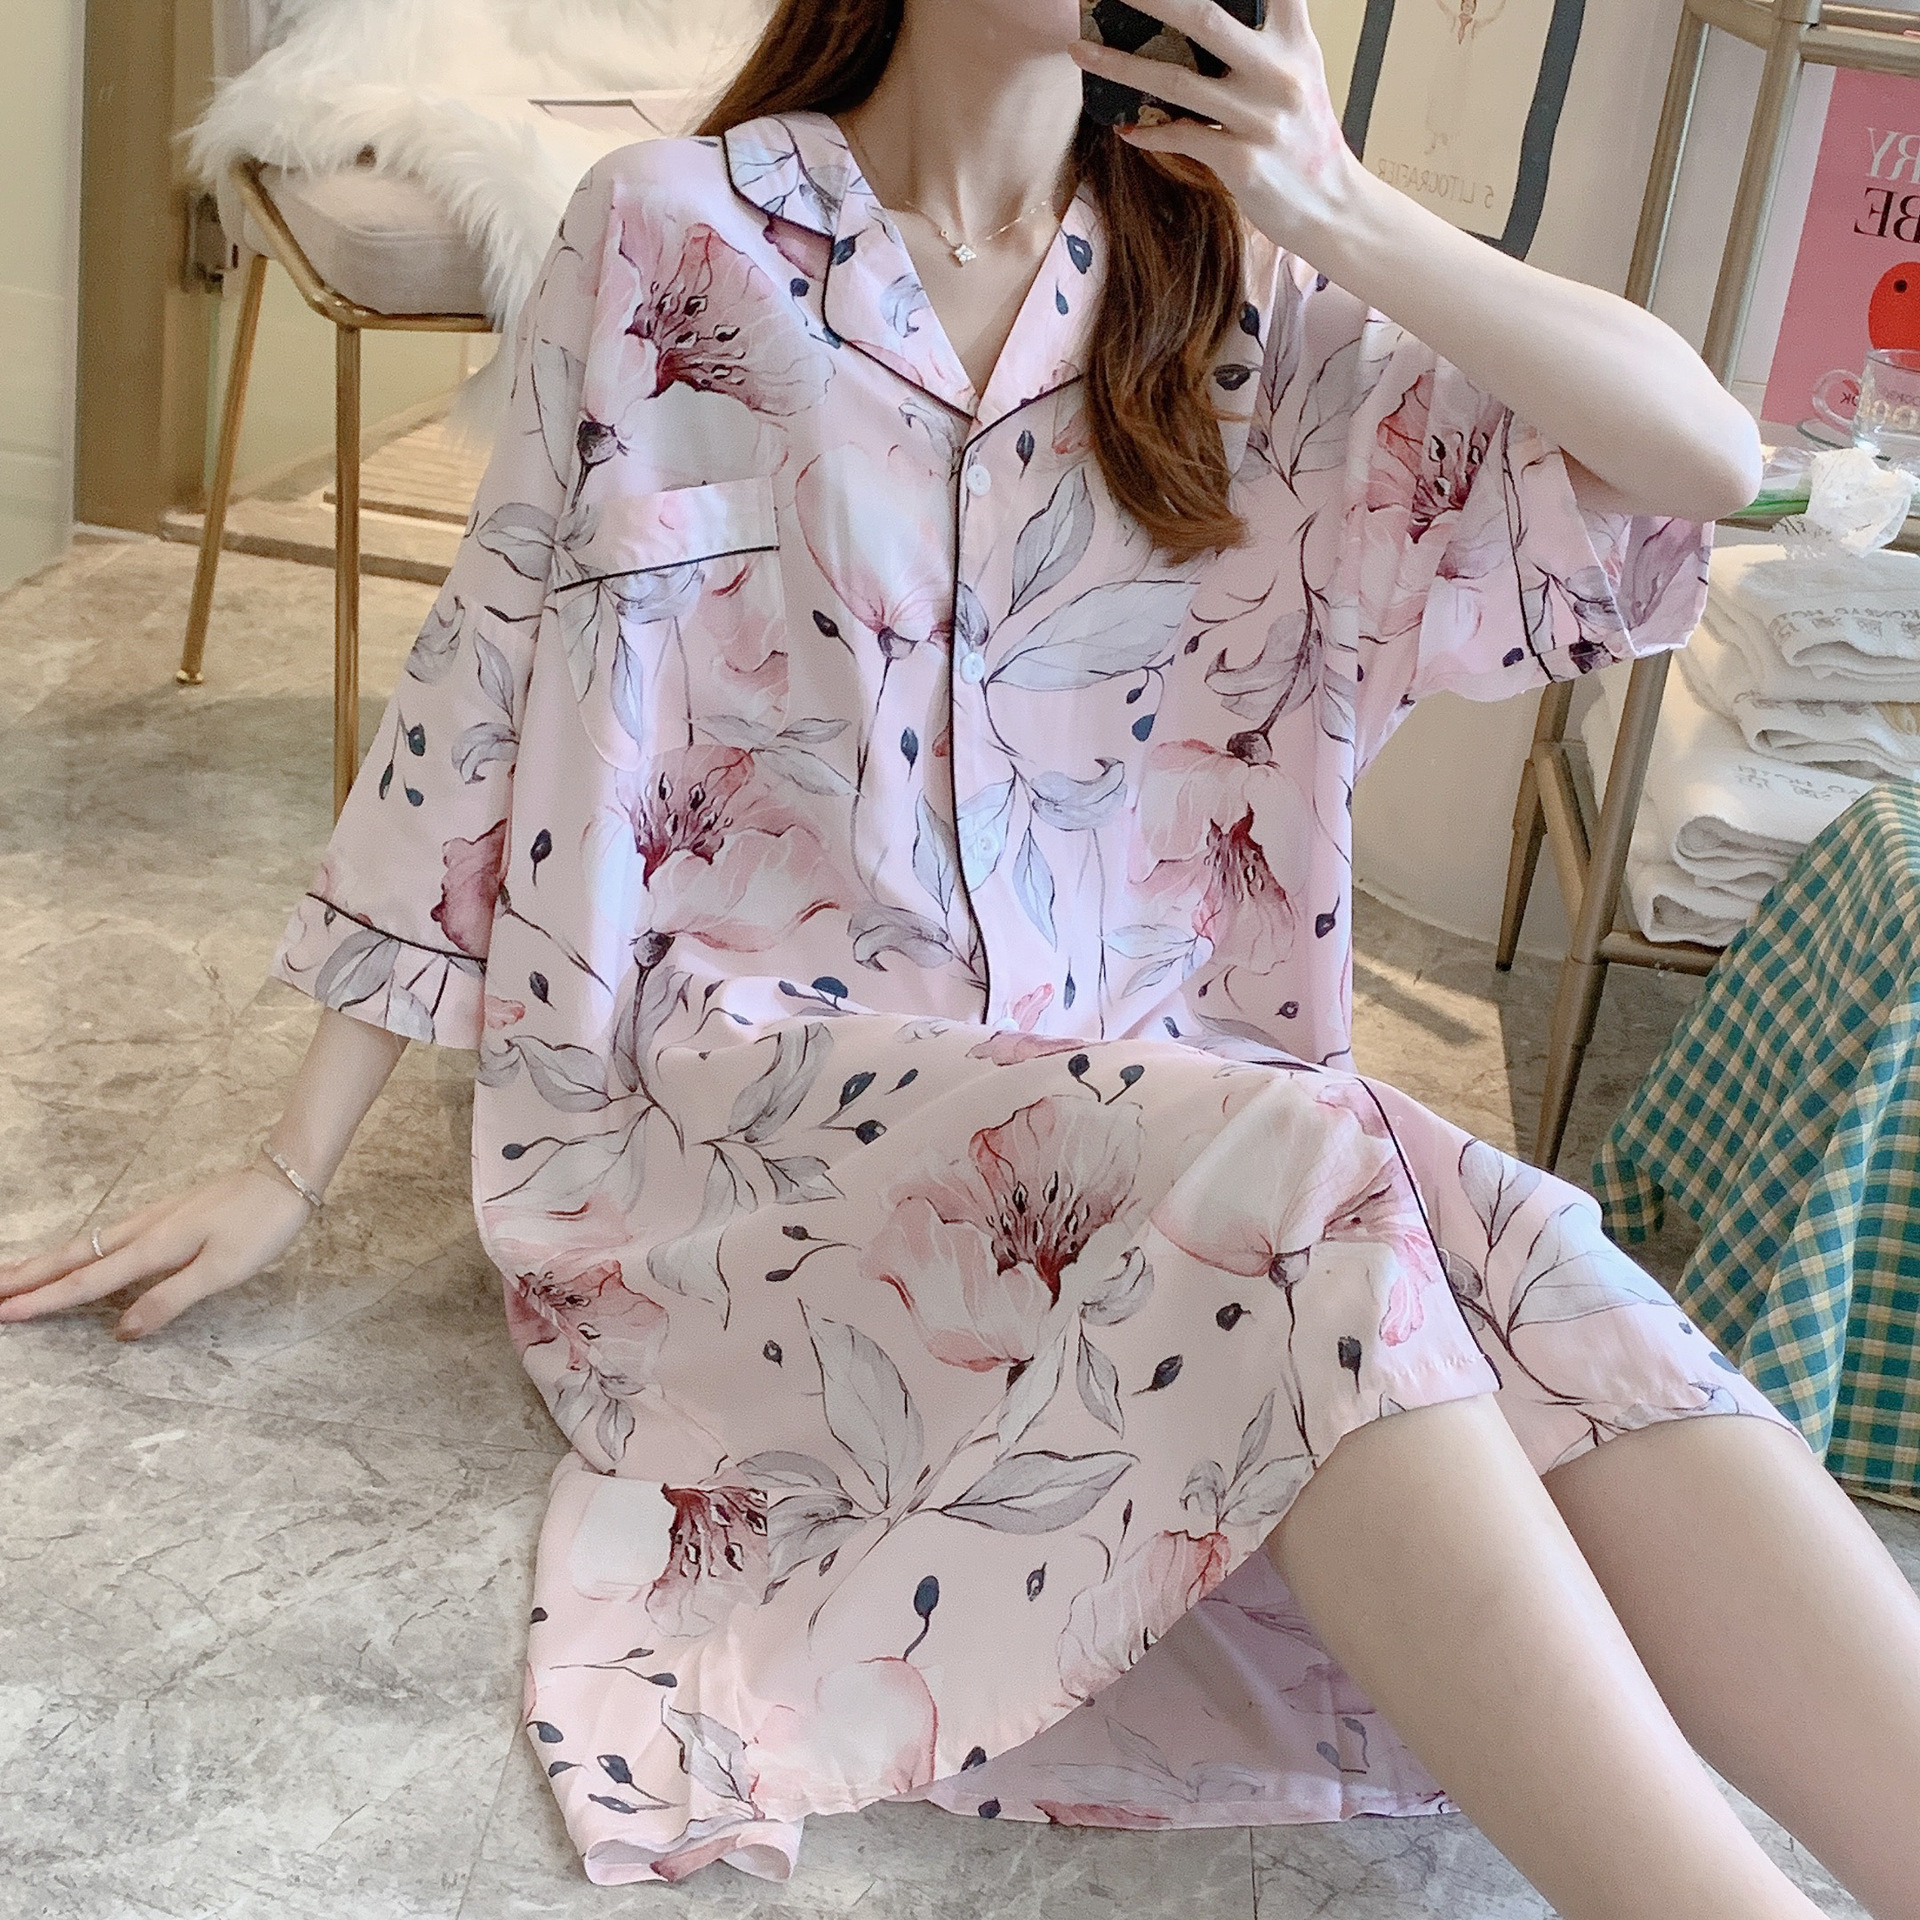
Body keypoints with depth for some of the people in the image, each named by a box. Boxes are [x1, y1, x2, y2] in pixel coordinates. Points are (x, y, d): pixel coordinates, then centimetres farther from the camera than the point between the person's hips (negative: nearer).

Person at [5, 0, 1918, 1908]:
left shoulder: (1236, 292, 9)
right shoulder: (673, 236, 2)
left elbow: (1706, 458, 1)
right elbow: (483, 684, 4)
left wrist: (1334, 205, -12)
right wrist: (290, 1170, 3)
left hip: (1144, 1079, 4)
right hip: (720, 1091, -3)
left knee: (1521, 1264, -27)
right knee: (1277, 1176, -32)